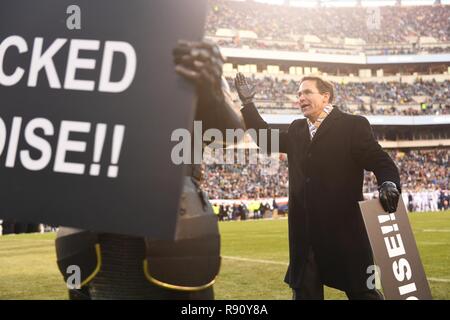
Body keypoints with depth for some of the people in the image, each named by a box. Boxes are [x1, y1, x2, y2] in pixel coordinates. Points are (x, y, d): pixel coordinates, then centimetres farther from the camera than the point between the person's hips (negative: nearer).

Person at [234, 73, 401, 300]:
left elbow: (381, 163, -7)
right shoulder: (297, 130, 14)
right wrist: (248, 103, 18)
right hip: (304, 232, 6)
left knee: (363, 291, 5)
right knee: (304, 292, 11)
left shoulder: (353, 125, -4)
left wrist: (389, 185, -28)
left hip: (344, 228, -5)